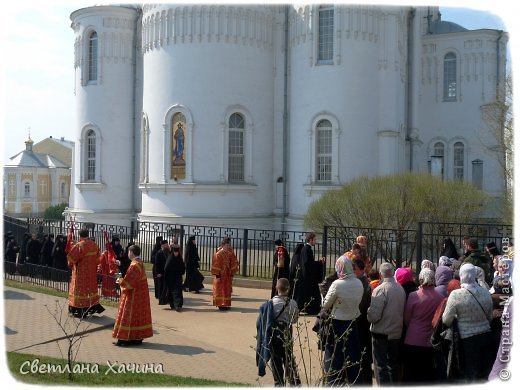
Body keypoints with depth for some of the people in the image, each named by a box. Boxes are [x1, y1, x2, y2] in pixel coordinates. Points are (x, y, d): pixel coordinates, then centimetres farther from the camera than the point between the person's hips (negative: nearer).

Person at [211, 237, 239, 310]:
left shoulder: (230, 254, 2)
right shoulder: (218, 254, -14)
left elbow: (233, 264, 8)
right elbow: (216, 265, -14)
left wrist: (232, 274, 5)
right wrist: (217, 275, -17)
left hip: (228, 275, 6)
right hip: (221, 275, -6)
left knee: (227, 290, 10)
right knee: (220, 290, -2)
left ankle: (225, 304, 19)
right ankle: (220, 304, 3)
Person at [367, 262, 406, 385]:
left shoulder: (380, 289, -19)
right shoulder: (401, 289, 0)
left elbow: (373, 315, -22)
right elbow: (403, 312, 6)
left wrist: (368, 315, -2)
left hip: (381, 334, -6)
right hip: (397, 333, 6)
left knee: (381, 366, 2)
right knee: (393, 365, 18)